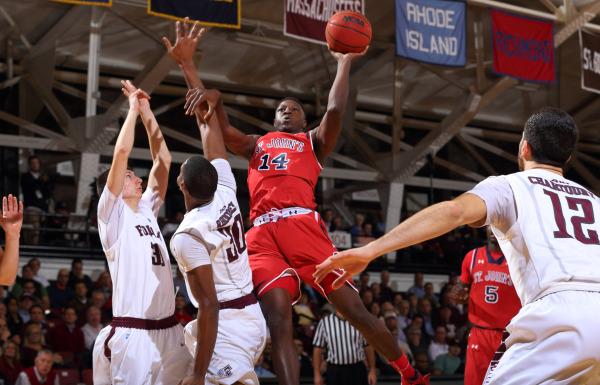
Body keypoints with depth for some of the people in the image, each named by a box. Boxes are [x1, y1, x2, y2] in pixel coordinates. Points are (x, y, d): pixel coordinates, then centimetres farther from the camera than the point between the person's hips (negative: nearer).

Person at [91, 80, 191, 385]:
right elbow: (121, 152, -9)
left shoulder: (147, 210, 19)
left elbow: (163, 159, 19)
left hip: (169, 331, 7)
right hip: (132, 334, -7)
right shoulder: (112, 213, 1)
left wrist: (147, 111, 18)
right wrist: (133, 109, 1)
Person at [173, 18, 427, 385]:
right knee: (279, 324, -12)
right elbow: (216, 122, 23)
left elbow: (334, 111, 5)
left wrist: (345, 64, 9)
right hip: (263, 236, 2)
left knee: (354, 308, -4)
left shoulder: (313, 142, 24)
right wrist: (188, 65, 15)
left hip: (304, 226, -2)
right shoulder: (256, 144, 32)